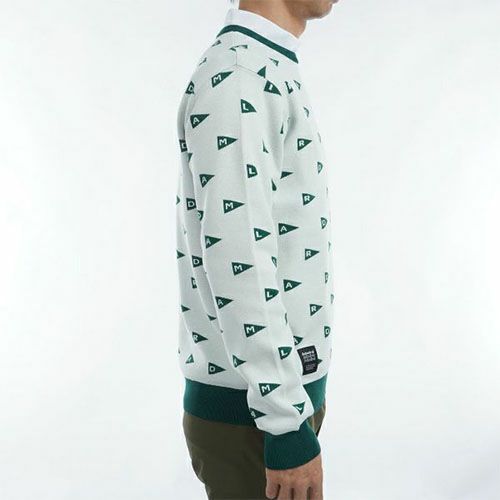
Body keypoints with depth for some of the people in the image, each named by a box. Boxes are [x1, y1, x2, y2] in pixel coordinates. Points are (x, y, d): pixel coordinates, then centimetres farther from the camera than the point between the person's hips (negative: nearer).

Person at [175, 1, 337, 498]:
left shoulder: (267, 71, 13)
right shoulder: (236, 75, -17)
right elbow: (236, 262, -23)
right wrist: (288, 426, -21)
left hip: (282, 389, 9)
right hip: (251, 407, -9)